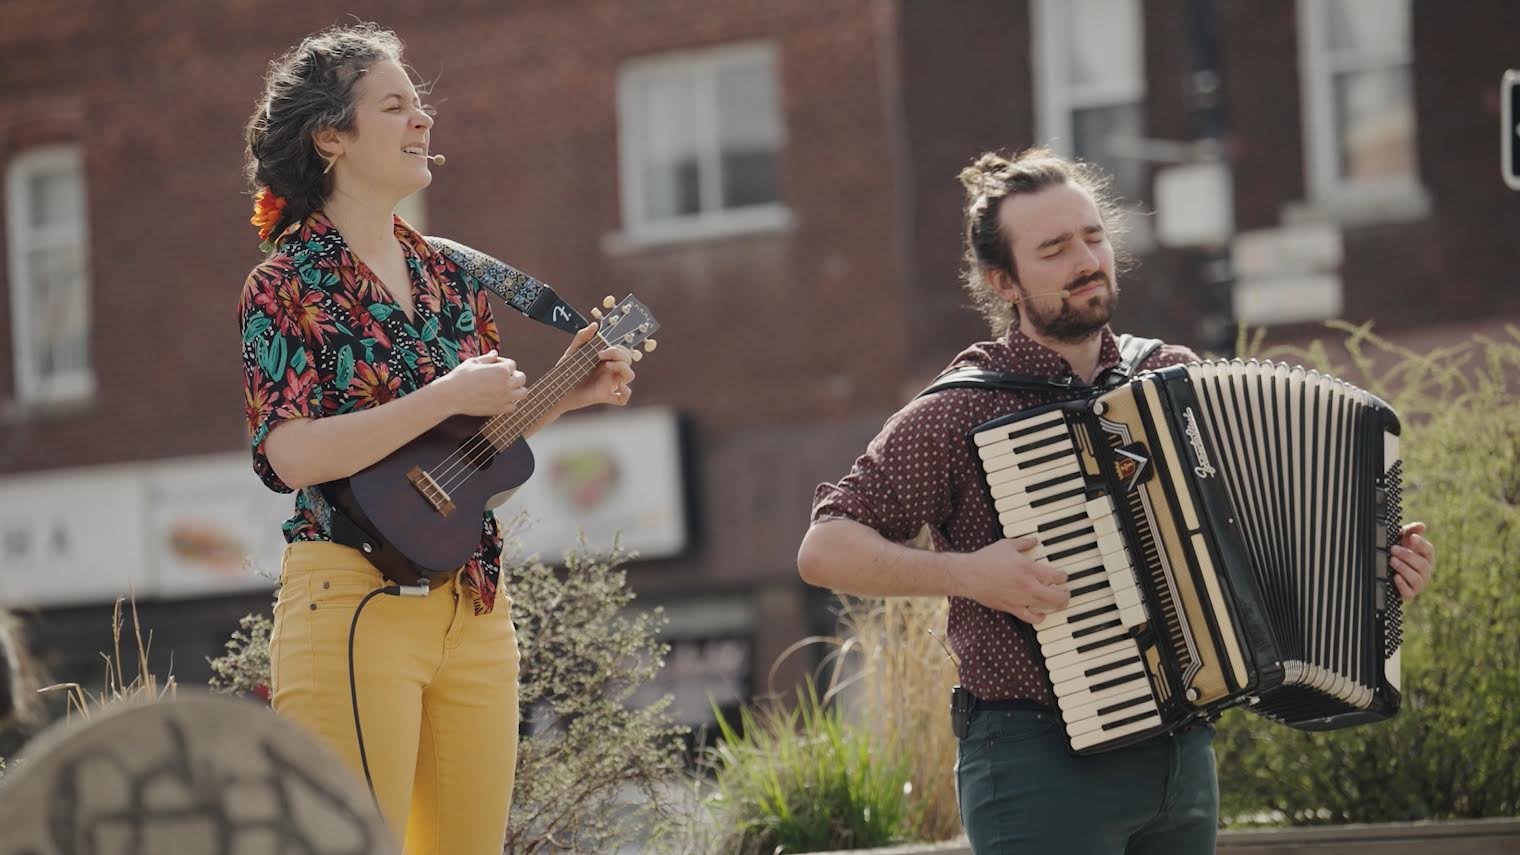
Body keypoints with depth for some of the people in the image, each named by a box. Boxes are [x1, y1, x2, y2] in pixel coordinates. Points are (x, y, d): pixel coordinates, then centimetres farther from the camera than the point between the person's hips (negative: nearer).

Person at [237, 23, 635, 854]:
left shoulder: (446, 275, 15)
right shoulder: (286, 285, -4)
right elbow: (292, 455, -17)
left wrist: (568, 396, 10)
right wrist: (447, 398, -17)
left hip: (473, 606, 7)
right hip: (353, 599, -6)